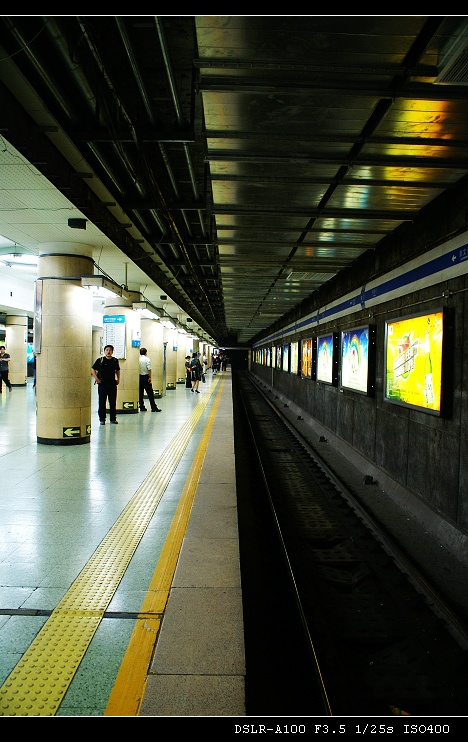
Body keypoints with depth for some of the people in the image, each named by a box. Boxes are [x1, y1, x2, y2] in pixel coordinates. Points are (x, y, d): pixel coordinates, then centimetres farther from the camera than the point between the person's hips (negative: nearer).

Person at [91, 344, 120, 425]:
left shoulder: (115, 361, 8)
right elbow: (93, 369, 4)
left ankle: (113, 418, 15)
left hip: (112, 384, 3)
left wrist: (118, 379, 12)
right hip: (102, 384, -3)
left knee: (113, 402, 6)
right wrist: (96, 379, -5)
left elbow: (118, 370, 22)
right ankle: (102, 419, 8)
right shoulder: (100, 360, -2)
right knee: (102, 402, 1)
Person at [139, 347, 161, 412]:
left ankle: (142, 407, 13)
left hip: (139, 377, 4)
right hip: (145, 377, -4)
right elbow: (149, 369, -14)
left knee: (140, 393, 10)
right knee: (150, 393, -1)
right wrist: (150, 377, -9)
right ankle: (153, 407, -1)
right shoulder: (147, 359, -8)